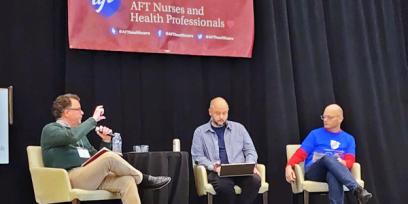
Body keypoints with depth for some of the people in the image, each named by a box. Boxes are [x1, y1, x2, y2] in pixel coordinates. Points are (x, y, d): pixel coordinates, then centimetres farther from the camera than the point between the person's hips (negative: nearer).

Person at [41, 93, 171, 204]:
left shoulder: (78, 132, 26)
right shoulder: (50, 130, 3)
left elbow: (96, 158, 23)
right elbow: (72, 136, -22)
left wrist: (106, 141, 6)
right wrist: (93, 119, -12)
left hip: (90, 177, 7)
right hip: (70, 178, -7)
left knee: (127, 181, -20)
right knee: (109, 157, -28)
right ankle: (143, 180, -8)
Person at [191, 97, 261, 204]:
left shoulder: (239, 128, 17)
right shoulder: (200, 132, 11)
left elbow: (250, 150, 16)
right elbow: (198, 156, 4)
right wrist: (212, 166, -14)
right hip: (217, 172, -2)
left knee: (255, 180, -31)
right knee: (223, 185, -37)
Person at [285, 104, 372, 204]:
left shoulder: (349, 139, 16)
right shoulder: (315, 134, 13)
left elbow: (350, 160, 3)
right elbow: (300, 153, 4)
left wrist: (343, 163, -23)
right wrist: (289, 166, -16)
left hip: (334, 172, 1)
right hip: (313, 172, -1)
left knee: (333, 176, -41)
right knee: (328, 157, -37)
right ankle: (357, 189, -50)